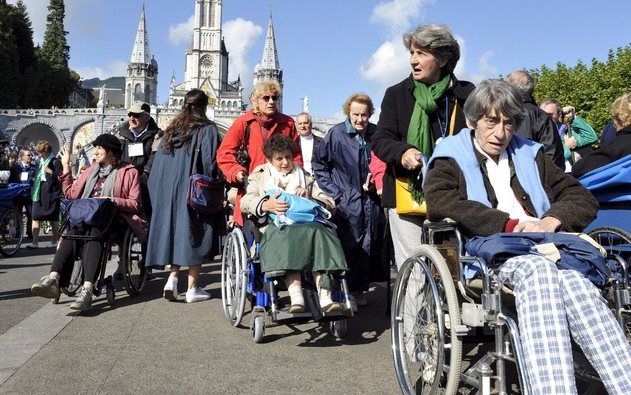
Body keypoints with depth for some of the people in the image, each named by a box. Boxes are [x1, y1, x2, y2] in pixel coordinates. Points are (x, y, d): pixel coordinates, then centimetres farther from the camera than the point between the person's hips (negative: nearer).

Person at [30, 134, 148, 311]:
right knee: (73, 231, -31)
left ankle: (87, 290, -50)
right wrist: (66, 167, 24)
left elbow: (135, 204, 3)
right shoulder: (91, 171, 30)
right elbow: (71, 194, 24)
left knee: (93, 232, -37)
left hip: (112, 218, -4)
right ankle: (54, 279, -46)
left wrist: (112, 200, -13)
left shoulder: (128, 172, 12)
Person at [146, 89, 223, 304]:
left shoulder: (171, 130, 10)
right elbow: (211, 163, -13)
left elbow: (157, 165, 11)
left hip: (169, 191, 5)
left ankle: (172, 278, 2)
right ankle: (192, 288, 5)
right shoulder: (207, 129, -6)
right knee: (194, 237, 1)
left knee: (176, 233, 15)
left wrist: (161, 193, 17)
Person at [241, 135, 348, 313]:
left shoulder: (305, 176, 31)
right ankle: (296, 297, -52)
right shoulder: (260, 176, 27)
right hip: (275, 225, -2)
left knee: (317, 232, -34)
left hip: (306, 223, 2)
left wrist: (309, 198, 1)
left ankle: (325, 297, -44)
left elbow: (329, 202, 21)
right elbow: (245, 202, 7)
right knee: (286, 236, -38)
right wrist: (266, 205, -13)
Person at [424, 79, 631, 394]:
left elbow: (582, 198, 19)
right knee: (539, 269, -38)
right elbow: (440, 203, -9)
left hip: (540, 248, 4)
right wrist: (512, 224, -13)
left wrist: (550, 221, -4)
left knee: (570, 277, -34)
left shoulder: (530, 154, 27)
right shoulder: (451, 158, 14)